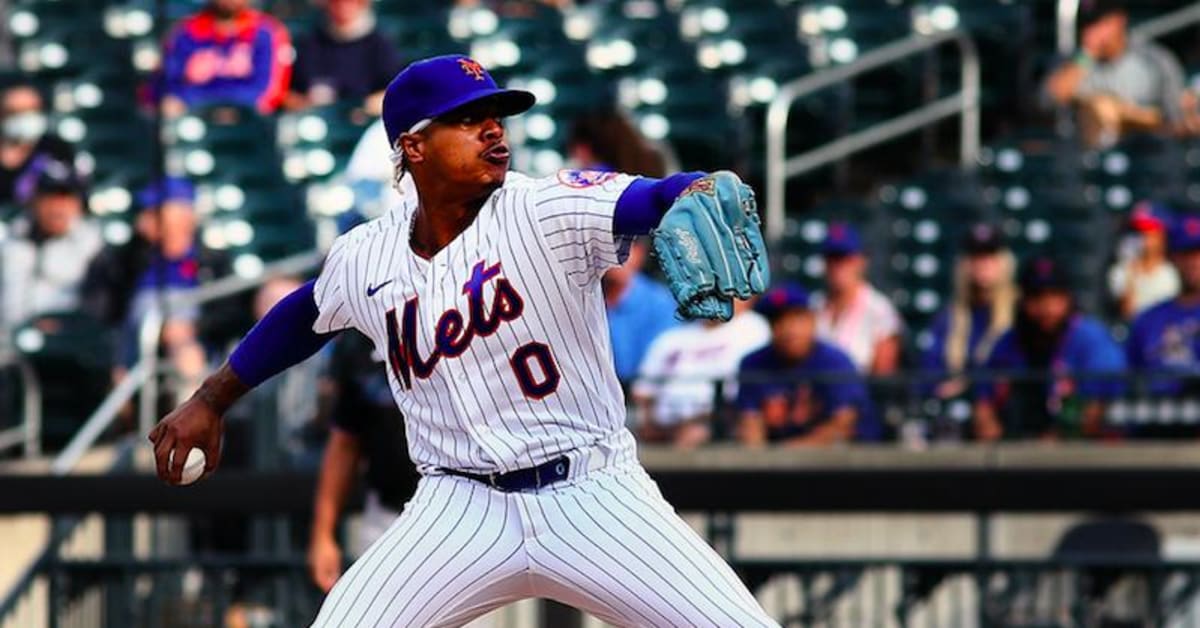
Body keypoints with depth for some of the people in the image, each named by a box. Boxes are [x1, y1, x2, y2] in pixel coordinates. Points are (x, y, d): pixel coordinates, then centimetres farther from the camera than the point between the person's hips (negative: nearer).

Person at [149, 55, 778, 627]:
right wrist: (210, 400, 30)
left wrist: (703, 199, -51)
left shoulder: (550, 211, -11)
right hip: (460, 510, 2)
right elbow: (304, 315, 23)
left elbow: (660, 198, -28)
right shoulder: (365, 260, 1)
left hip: (595, 499, -2)